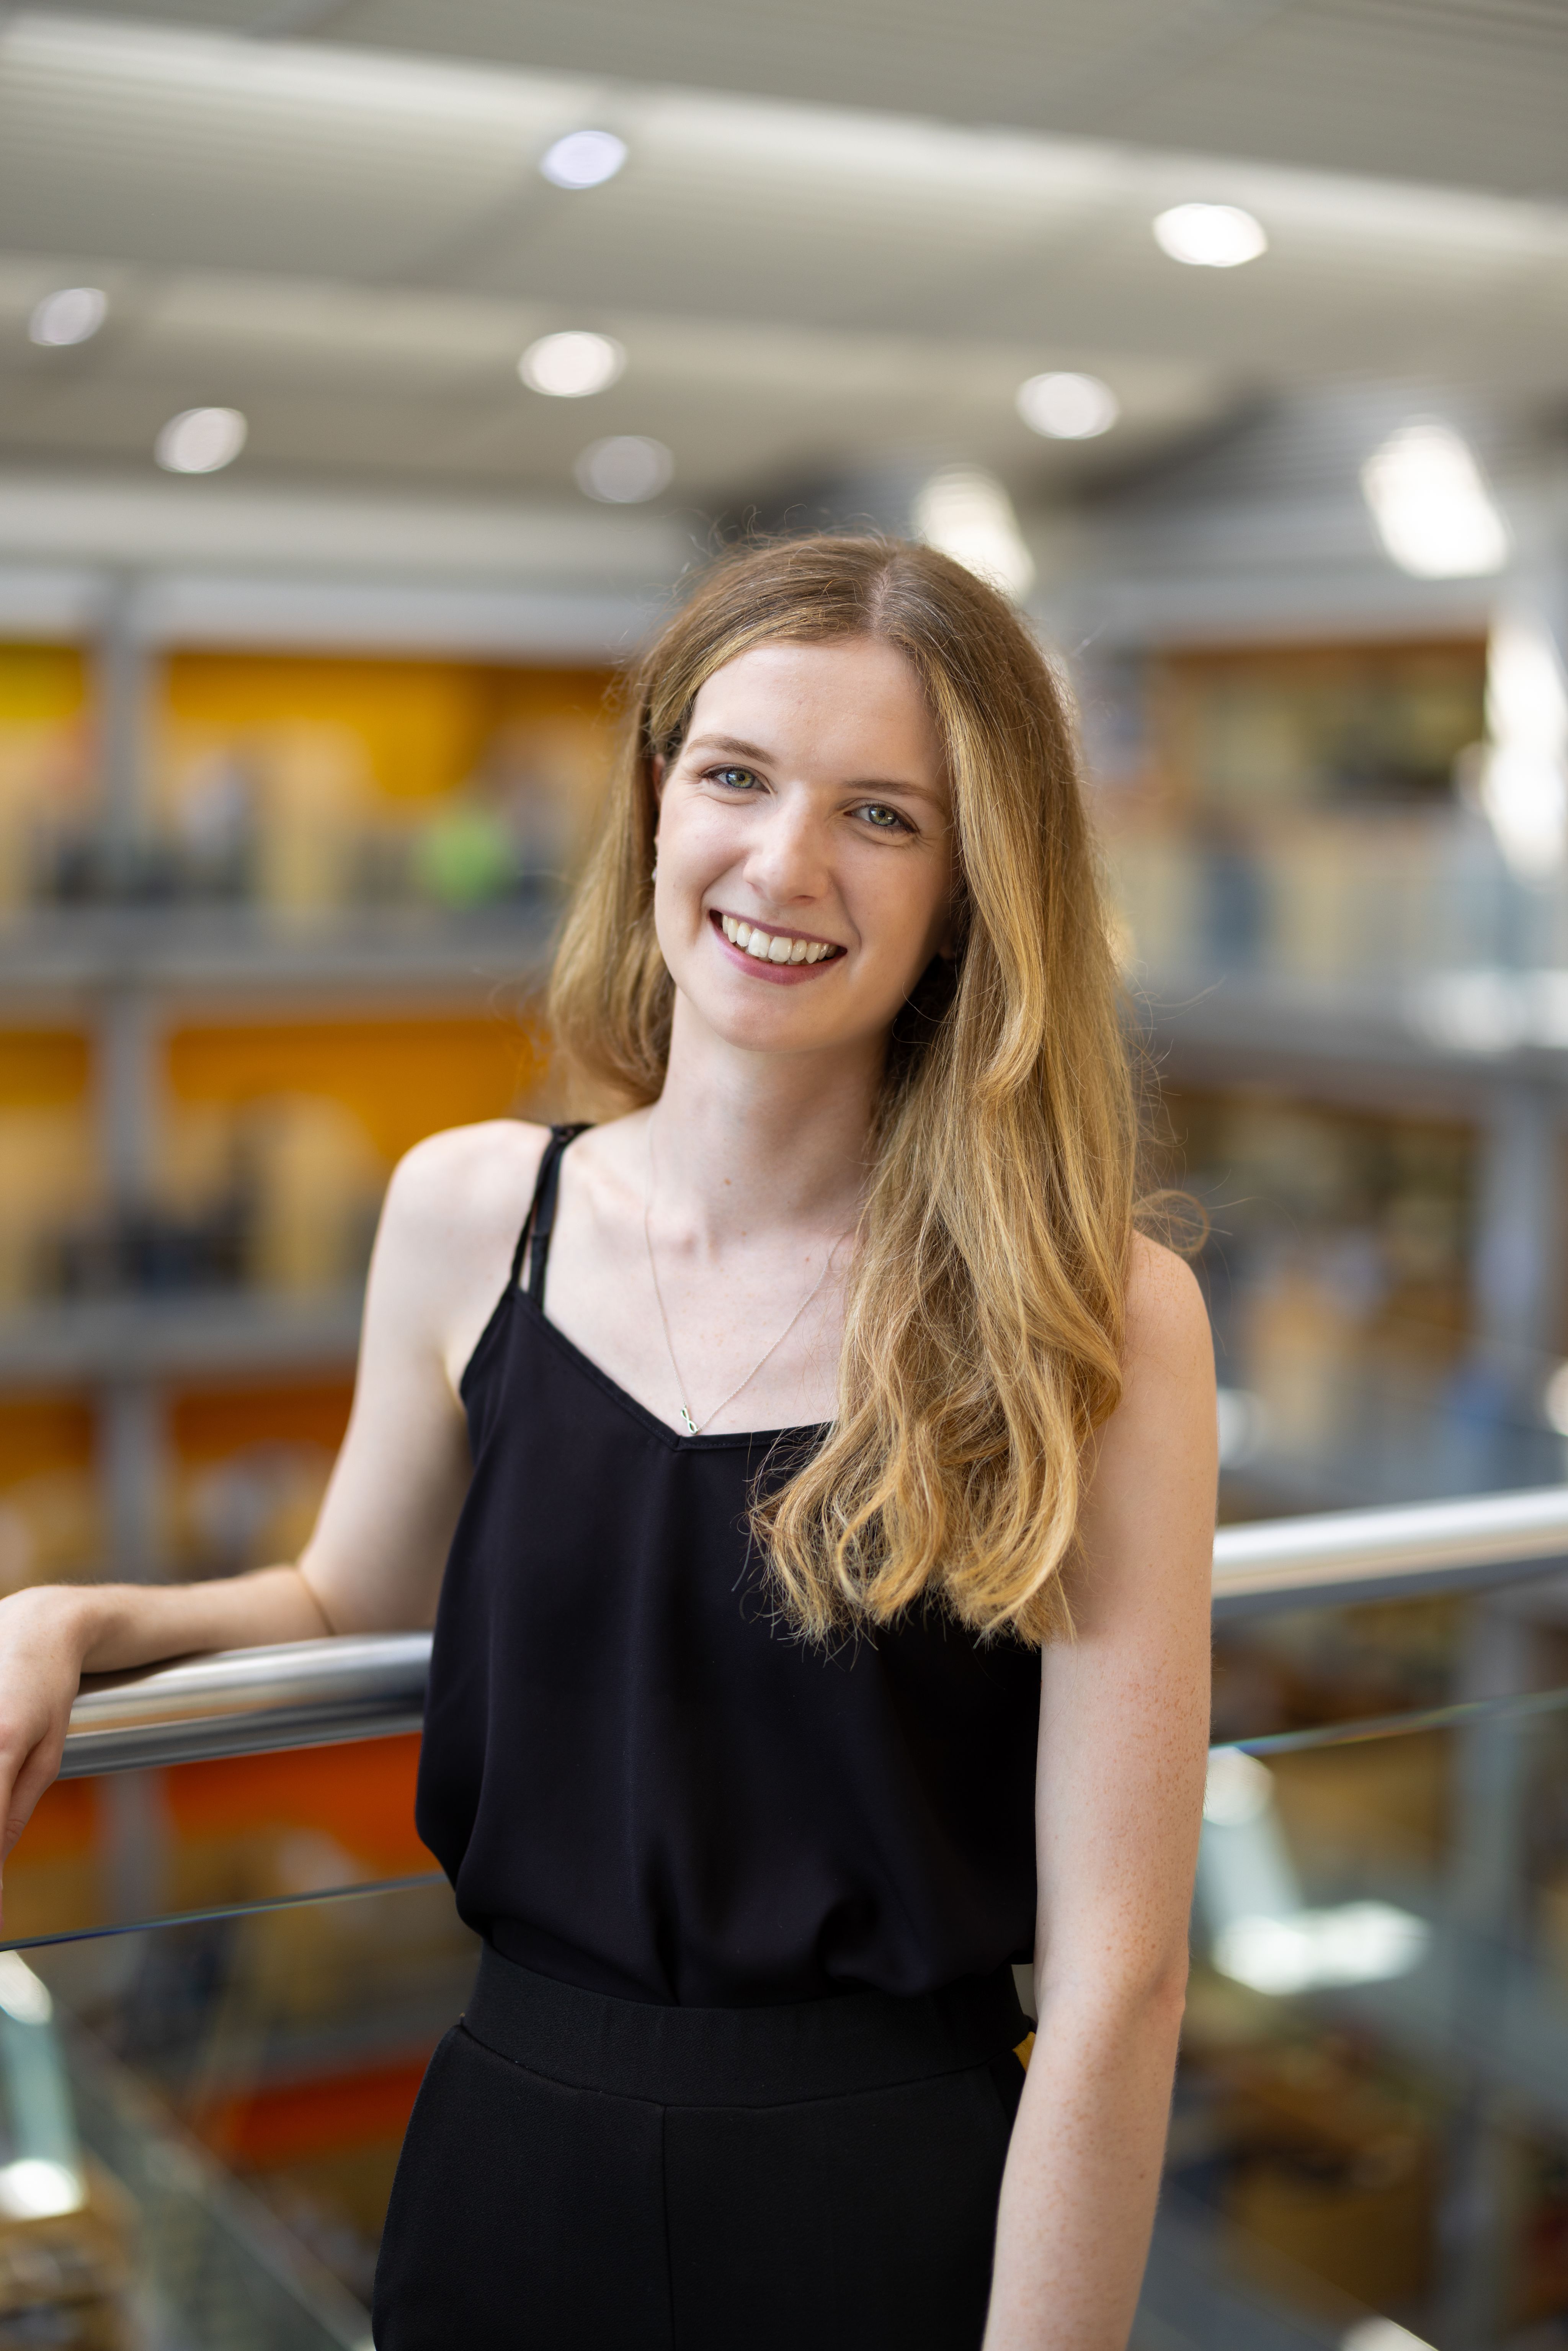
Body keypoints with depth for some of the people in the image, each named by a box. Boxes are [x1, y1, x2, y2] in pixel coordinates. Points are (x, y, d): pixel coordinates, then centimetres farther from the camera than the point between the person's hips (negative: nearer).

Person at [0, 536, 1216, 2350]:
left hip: (892, 2204, -3)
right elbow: (348, 1599, 12)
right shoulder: (468, 1216, -4)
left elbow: (1113, 1976, -15)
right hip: (510, 2157, 4)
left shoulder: (1102, 1326, -15)